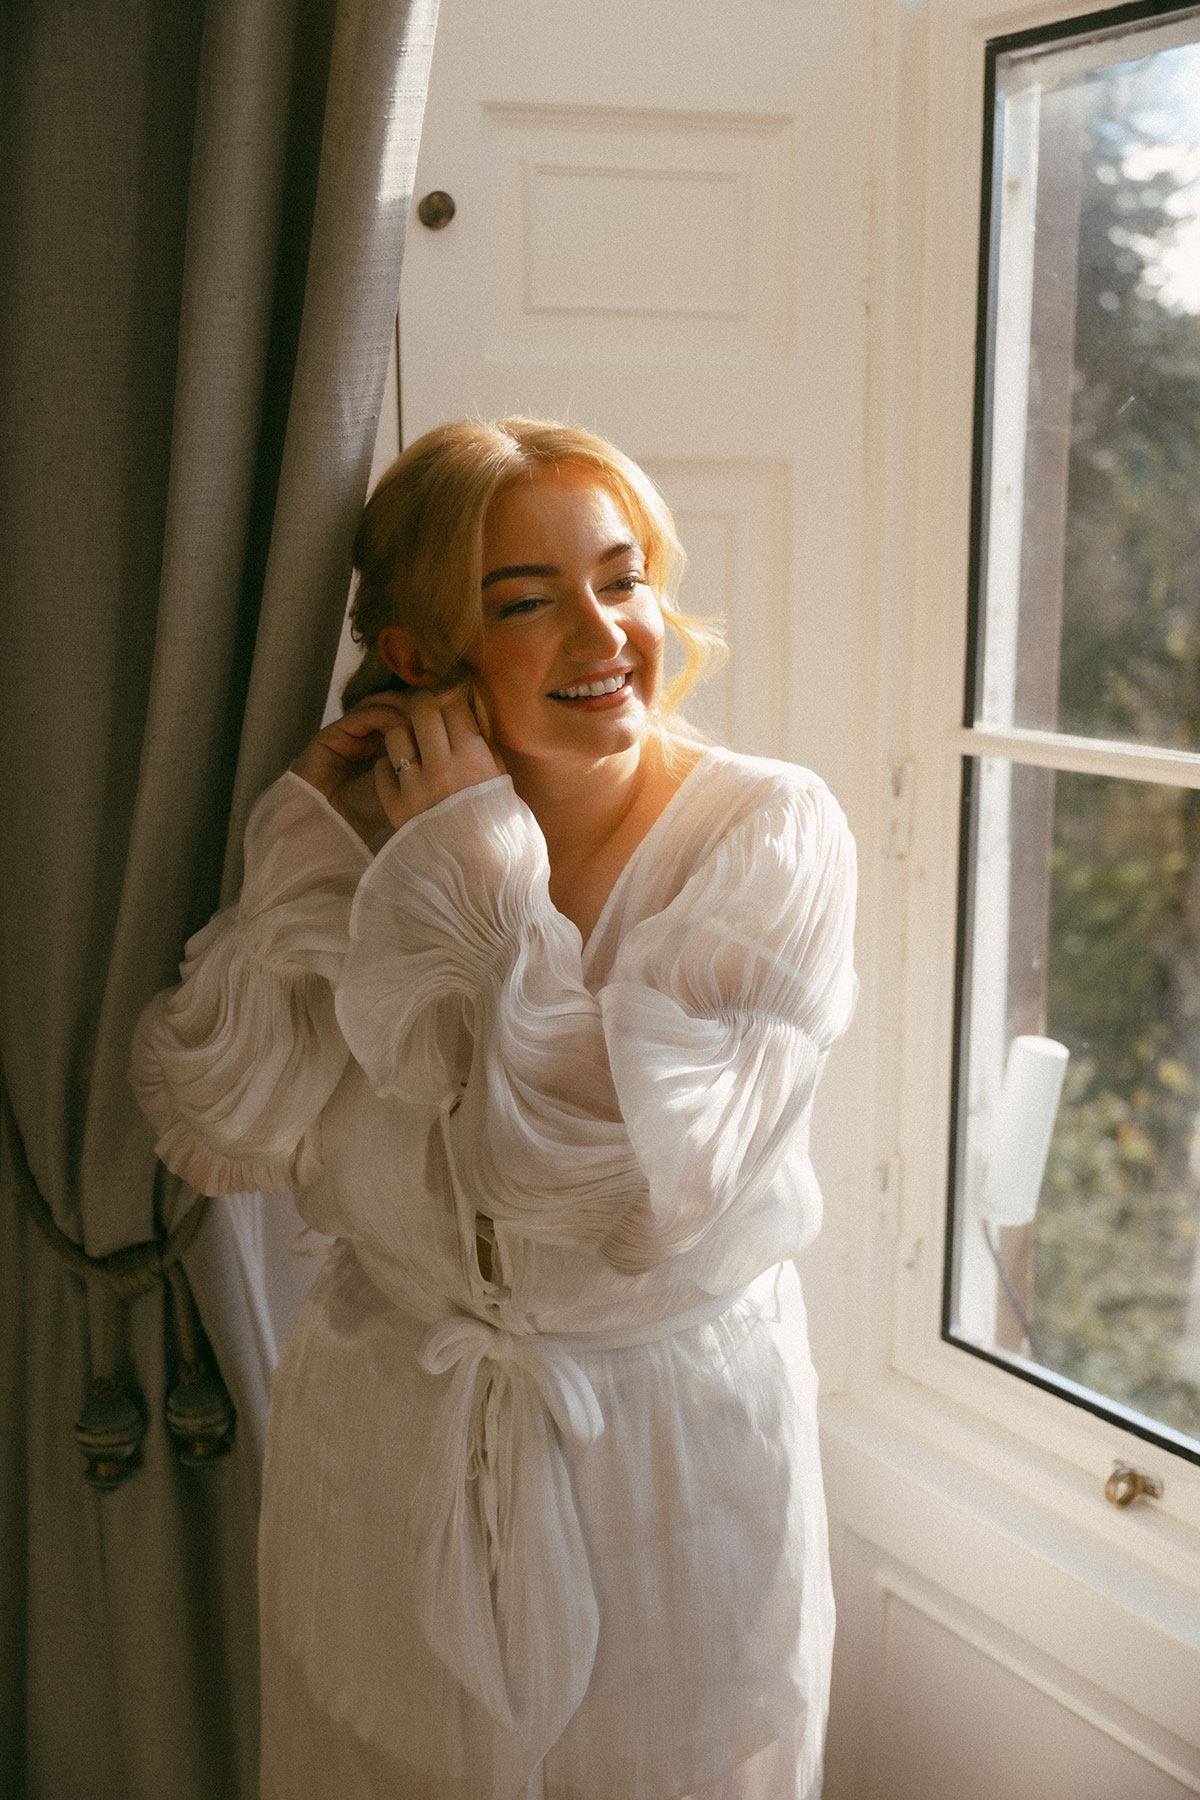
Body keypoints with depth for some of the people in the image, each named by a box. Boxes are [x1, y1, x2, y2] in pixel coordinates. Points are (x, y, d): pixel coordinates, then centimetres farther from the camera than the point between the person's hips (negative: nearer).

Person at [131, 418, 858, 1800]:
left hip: (674, 1453, -2)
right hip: (383, 1453, 3)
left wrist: (474, 870, -24)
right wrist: (309, 844, -17)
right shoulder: (374, 834, -5)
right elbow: (216, 1132, -12)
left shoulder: (770, 834, -16)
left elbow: (628, 1188, -26)